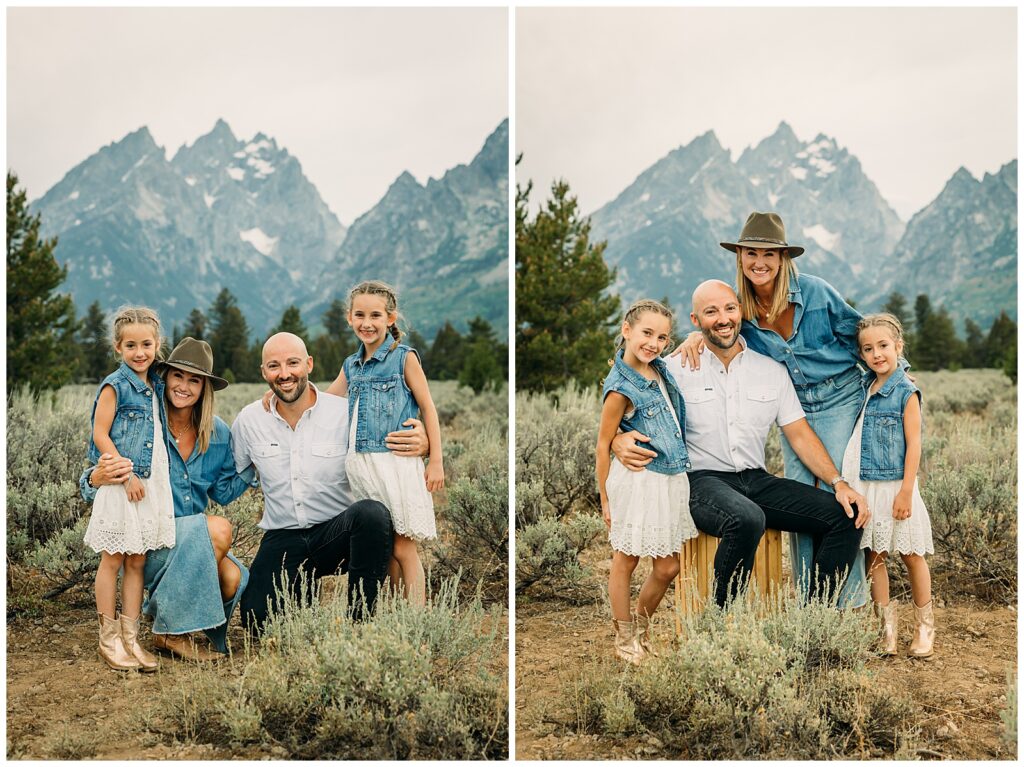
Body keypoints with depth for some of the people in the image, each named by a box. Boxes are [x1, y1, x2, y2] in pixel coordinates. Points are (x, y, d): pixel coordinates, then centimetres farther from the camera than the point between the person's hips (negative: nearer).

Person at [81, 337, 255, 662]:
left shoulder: (218, 434, 3)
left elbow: (223, 492, 12)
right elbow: (90, 486, -10)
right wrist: (96, 478, -35)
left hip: (197, 541, 4)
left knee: (232, 578, -26)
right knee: (218, 528, -30)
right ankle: (171, 632, -16)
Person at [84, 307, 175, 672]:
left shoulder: (156, 386, 12)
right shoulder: (115, 385, -9)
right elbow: (100, 434, -12)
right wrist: (126, 474, -15)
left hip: (150, 483, 6)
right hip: (119, 483, -6)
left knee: (137, 562, 8)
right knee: (112, 560, 1)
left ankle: (129, 638, 13)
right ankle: (108, 640, 9)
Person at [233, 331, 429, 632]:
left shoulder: (346, 412, -6)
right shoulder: (249, 420, 2)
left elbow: (389, 452, -1)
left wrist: (421, 445, -23)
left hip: (336, 532, -1)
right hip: (282, 538, 2)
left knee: (371, 512, -35)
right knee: (258, 619, -20)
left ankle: (361, 617, -20)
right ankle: (301, 589, 15)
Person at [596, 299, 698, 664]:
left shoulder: (660, 369, 5)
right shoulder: (621, 387, -15)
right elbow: (603, 444, -10)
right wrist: (605, 499, -7)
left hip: (672, 480, 7)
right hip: (638, 481, -7)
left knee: (667, 567, 12)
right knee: (625, 562, 8)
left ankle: (642, 624, 34)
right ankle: (624, 638, 22)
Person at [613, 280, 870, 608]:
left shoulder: (773, 371, 12)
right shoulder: (676, 369, 0)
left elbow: (800, 435, 12)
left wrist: (839, 483, -1)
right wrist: (619, 441, -27)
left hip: (756, 481, 5)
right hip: (701, 481, -5)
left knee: (847, 516, -10)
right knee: (747, 518, -39)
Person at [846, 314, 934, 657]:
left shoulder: (906, 392, -9)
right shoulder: (863, 387, 8)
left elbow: (913, 444, -10)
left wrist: (906, 492, -15)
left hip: (895, 484, -5)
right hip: (866, 486, 5)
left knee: (911, 554, 5)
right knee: (873, 556, 7)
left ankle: (925, 625, 17)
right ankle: (886, 625, 15)